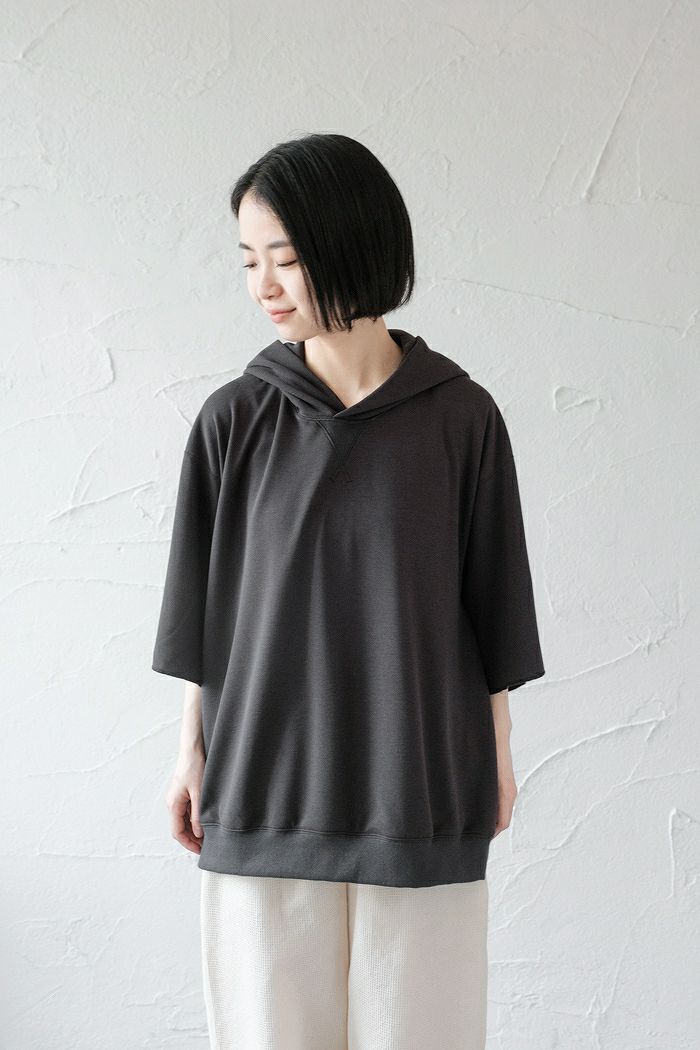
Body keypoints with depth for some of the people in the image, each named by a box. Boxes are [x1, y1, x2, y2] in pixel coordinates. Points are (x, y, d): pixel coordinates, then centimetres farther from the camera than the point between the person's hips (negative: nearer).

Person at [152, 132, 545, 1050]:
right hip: (265, 786, 1)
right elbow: (204, 604, 4)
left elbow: (489, 596, 3)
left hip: (420, 785, 0)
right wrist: (193, 751, 5)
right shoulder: (235, 420, -2)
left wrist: (498, 752, 6)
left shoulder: (460, 416, -4)